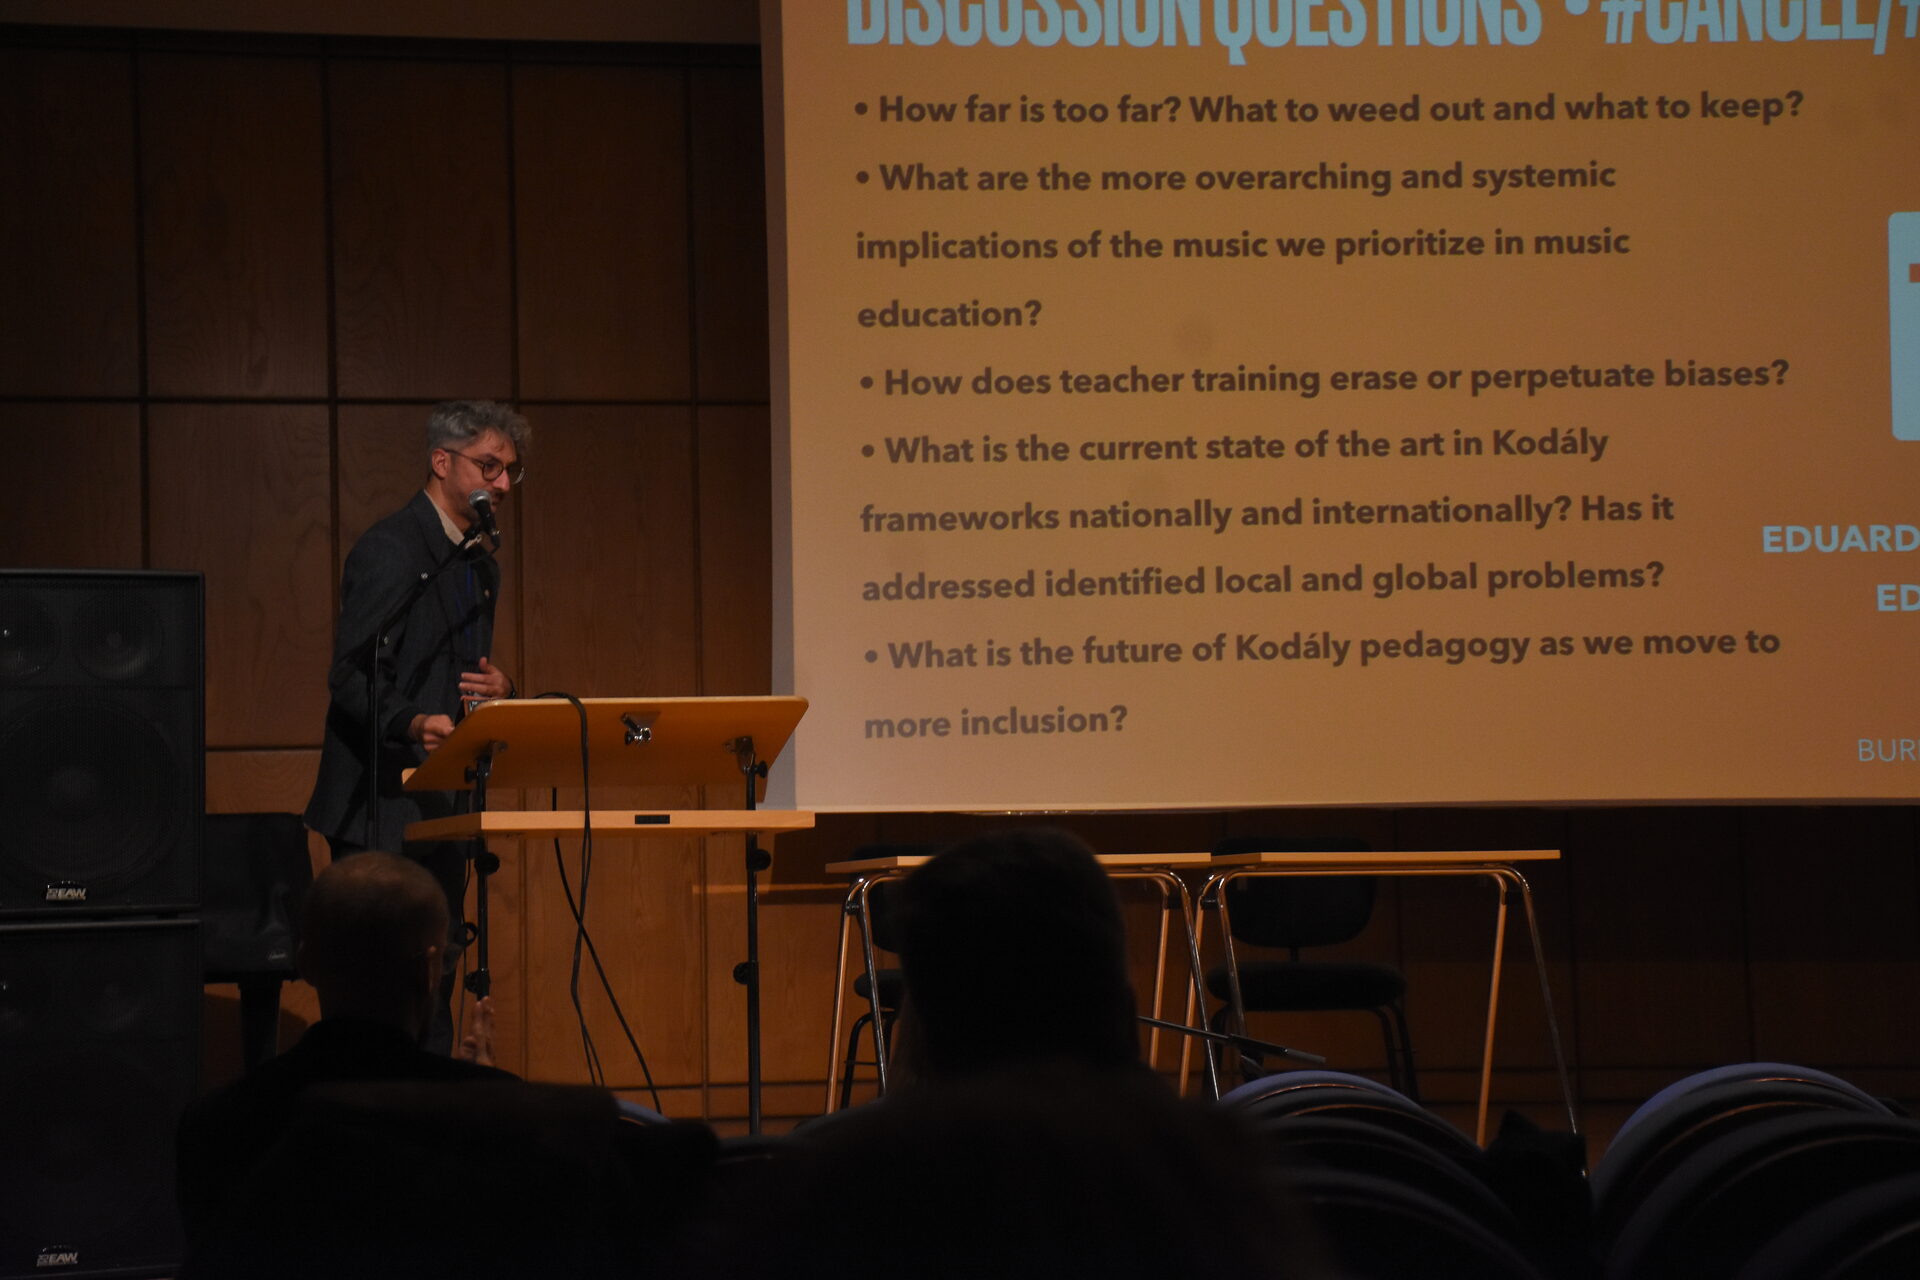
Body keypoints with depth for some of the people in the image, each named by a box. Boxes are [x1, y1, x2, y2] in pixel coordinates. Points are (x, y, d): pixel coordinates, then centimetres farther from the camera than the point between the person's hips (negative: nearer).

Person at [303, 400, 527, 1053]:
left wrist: (497, 689, 1)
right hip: (382, 806, -8)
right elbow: (352, 677, -17)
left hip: (442, 804, 9)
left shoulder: (480, 565, 18)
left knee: (437, 968, 9)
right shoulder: (390, 549, -10)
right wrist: (414, 724, -34)